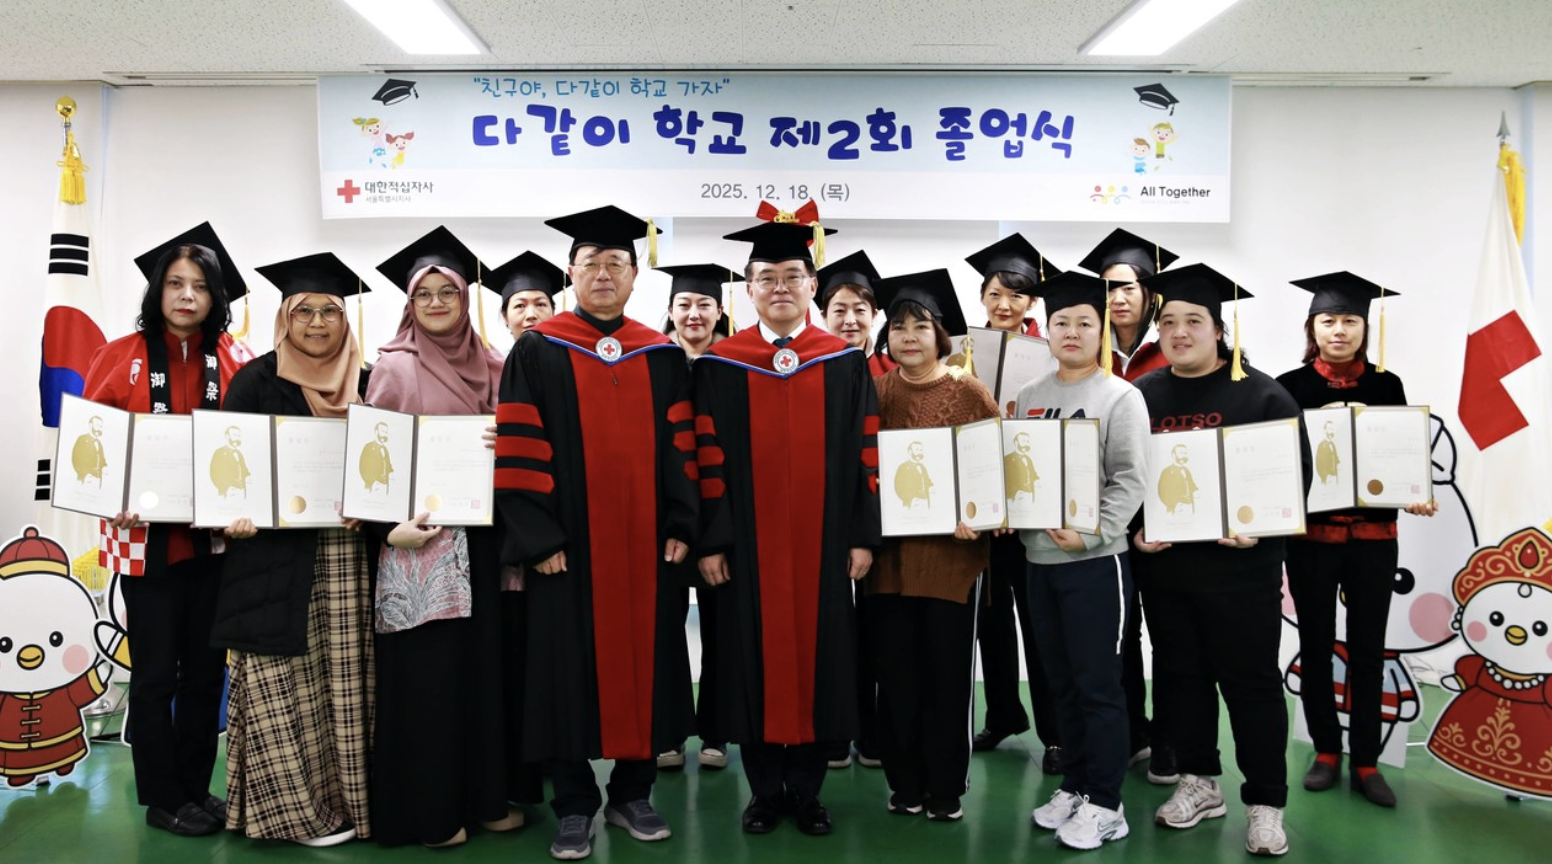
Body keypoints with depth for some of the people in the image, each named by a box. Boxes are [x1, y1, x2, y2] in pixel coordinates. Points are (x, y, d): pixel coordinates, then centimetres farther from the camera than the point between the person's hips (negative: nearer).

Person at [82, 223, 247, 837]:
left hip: (213, 539, 3)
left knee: (205, 669, 11)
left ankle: (196, 789, 26)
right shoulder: (120, 358, -4)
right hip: (147, 540, -3)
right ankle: (162, 799, 20)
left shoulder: (234, 363, 3)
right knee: (156, 673, 6)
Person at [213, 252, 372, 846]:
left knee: (346, 683, 4)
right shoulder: (257, 382, 3)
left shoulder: (364, 385, 11)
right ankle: (293, 807, 11)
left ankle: (352, 796, 16)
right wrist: (237, 517, -17)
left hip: (350, 562, 3)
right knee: (286, 687, -1)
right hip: (278, 560, -2)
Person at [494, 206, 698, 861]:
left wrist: (679, 526, 0)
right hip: (568, 542, -2)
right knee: (571, 667, 3)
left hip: (645, 542, 3)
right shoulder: (538, 352, 0)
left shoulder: (663, 356, 9)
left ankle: (632, 793, 22)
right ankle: (574, 804, 17)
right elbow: (517, 450, -5)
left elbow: (680, 447, 8)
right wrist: (537, 536, -11)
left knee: (644, 662, 7)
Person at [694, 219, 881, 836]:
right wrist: (710, 541, -6)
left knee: (818, 657, 6)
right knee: (756, 659, 6)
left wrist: (863, 536, -2)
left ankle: (806, 789, 21)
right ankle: (765, 790, 21)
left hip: (823, 543, 1)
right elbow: (709, 459, -1)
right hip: (748, 545, 0)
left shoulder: (846, 363, 4)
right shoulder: (720, 365, 1)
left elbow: (864, 456, 3)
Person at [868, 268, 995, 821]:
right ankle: (904, 782, 21)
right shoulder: (876, 392, 6)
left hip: (952, 551, -2)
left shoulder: (970, 393, 0)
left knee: (947, 672, 5)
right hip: (890, 551, 2)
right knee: (897, 671, 7)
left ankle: (946, 788, 19)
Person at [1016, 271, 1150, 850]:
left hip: (1095, 561, -5)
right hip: (1038, 558, 5)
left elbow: (1130, 480, -11)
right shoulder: (1027, 397, 10)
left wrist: (1088, 535, -21)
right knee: (1062, 683, 14)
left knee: (1097, 684, 1)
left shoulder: (1120, 397, -5)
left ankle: (1105, 805, 12)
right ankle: (1074, 787, 27)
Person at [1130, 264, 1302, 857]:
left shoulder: (1261, 393, -3)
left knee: (1251, 681, 3)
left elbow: (1297, 472, -5)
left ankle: (1265, 803, 14)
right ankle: (1198, 783, 28)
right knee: (1179, 675, 13)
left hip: (1239, 564, -4)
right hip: (1162, 562, 4)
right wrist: (1132, 529, -8)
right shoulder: (1139, 396, 7)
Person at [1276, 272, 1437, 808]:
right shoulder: (1289, 387, -1)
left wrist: (1416, 497, -14)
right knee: (1316, 646, 9)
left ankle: (1365, 762, 17)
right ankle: (1326, 752, 23)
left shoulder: (1386, 386, 4)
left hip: (1373, 534, 1)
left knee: (1368, 649, 7)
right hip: (1311, 534, -1)